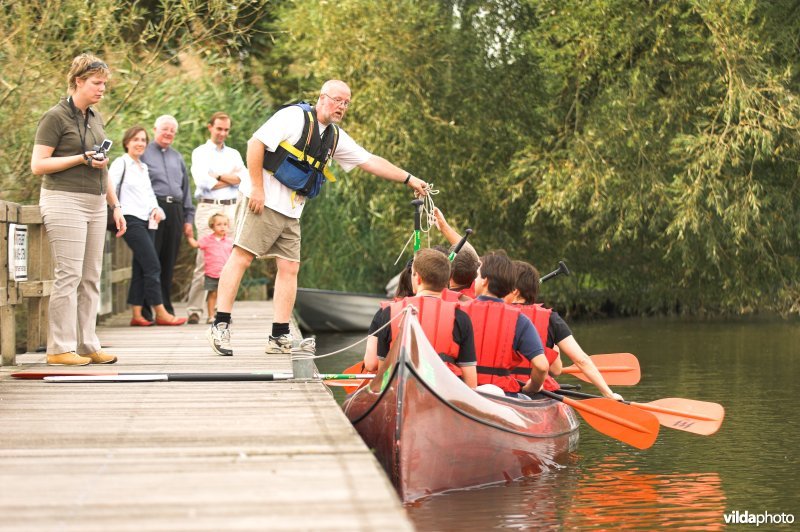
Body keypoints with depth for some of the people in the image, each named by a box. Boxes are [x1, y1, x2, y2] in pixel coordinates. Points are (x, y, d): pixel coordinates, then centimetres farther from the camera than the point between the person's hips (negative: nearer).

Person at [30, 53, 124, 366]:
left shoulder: (95, 117, 16)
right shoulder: (56, 117, -7)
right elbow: (38, 165, -11)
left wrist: (115, 205, 23)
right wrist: (82, 158, -16)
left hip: (94, 203, 8)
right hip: (64, 201, -8)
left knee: (91, 279, 6)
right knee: (68, 276, -10)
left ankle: (87, 345, 10)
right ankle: (60, 348, -6)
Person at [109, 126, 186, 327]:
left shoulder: (144, 167, 21)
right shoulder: (121, 163, -1)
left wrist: (156, 209, 6)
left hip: (147, 221, 8)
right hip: (132, 220, -8)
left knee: (141, 269, 5)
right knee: (152, 266, -12)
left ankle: (137, 315, 6)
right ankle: (160, 313, -9)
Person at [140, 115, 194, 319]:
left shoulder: (177, 158, 24)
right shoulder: (143, 154, 6)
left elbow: (185, 188, 24)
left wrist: (188, 218, 17)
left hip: (175, 212, 5)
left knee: (168, 263, 6)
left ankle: (166, 308, 11)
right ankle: (145, 310, -5)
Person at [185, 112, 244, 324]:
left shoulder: (233, 154, 19)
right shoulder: (200, 153, 7)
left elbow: (244, 178, 3)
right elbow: (203, 181, -8)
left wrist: (218, 176, -7)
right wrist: (231, 179, 0)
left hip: (231, 208, 4)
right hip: (208, 208, -4)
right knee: (204, 259, -11)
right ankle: (194, 310, -11)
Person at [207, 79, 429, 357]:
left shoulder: (335, 137, 15)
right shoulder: (295, 117, -8)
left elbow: (371, 161, 20)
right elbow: (256, 143, -13)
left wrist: (409, 179, 15)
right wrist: (257, 189, -16)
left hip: (291, 211, 8)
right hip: (264, 201, -8)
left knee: (289, 268, 2)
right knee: (242, 257, -10)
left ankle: (280, 337, 3)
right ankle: (220, 326, -10)